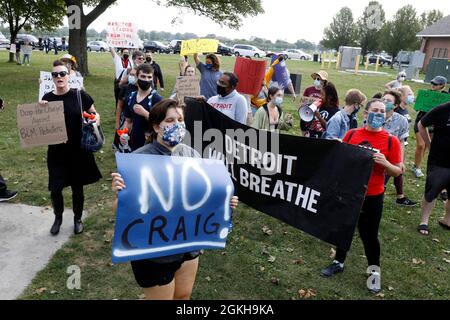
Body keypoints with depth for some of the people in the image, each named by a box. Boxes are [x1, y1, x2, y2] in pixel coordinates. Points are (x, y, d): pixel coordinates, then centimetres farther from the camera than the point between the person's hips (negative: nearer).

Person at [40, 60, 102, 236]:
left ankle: (77, 219, 35)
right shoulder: (47, 98, -1)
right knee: (55, 189, 4)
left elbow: (95, 114, 6)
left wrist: (96, 118, -17)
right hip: (56, 151, 2)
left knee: (77, 187, 12)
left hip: (78, 150, -1)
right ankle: (58, 218, 33)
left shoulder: (80, 95, -8)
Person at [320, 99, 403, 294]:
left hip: (372, 197, -3)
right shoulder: (351, 134, -2)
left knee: (369, 235, 6)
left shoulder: (391, 140, -8)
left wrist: (384, 163, -22)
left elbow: (397, 172, -4)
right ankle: (339, 262, 38)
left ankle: (375, 271, 30)